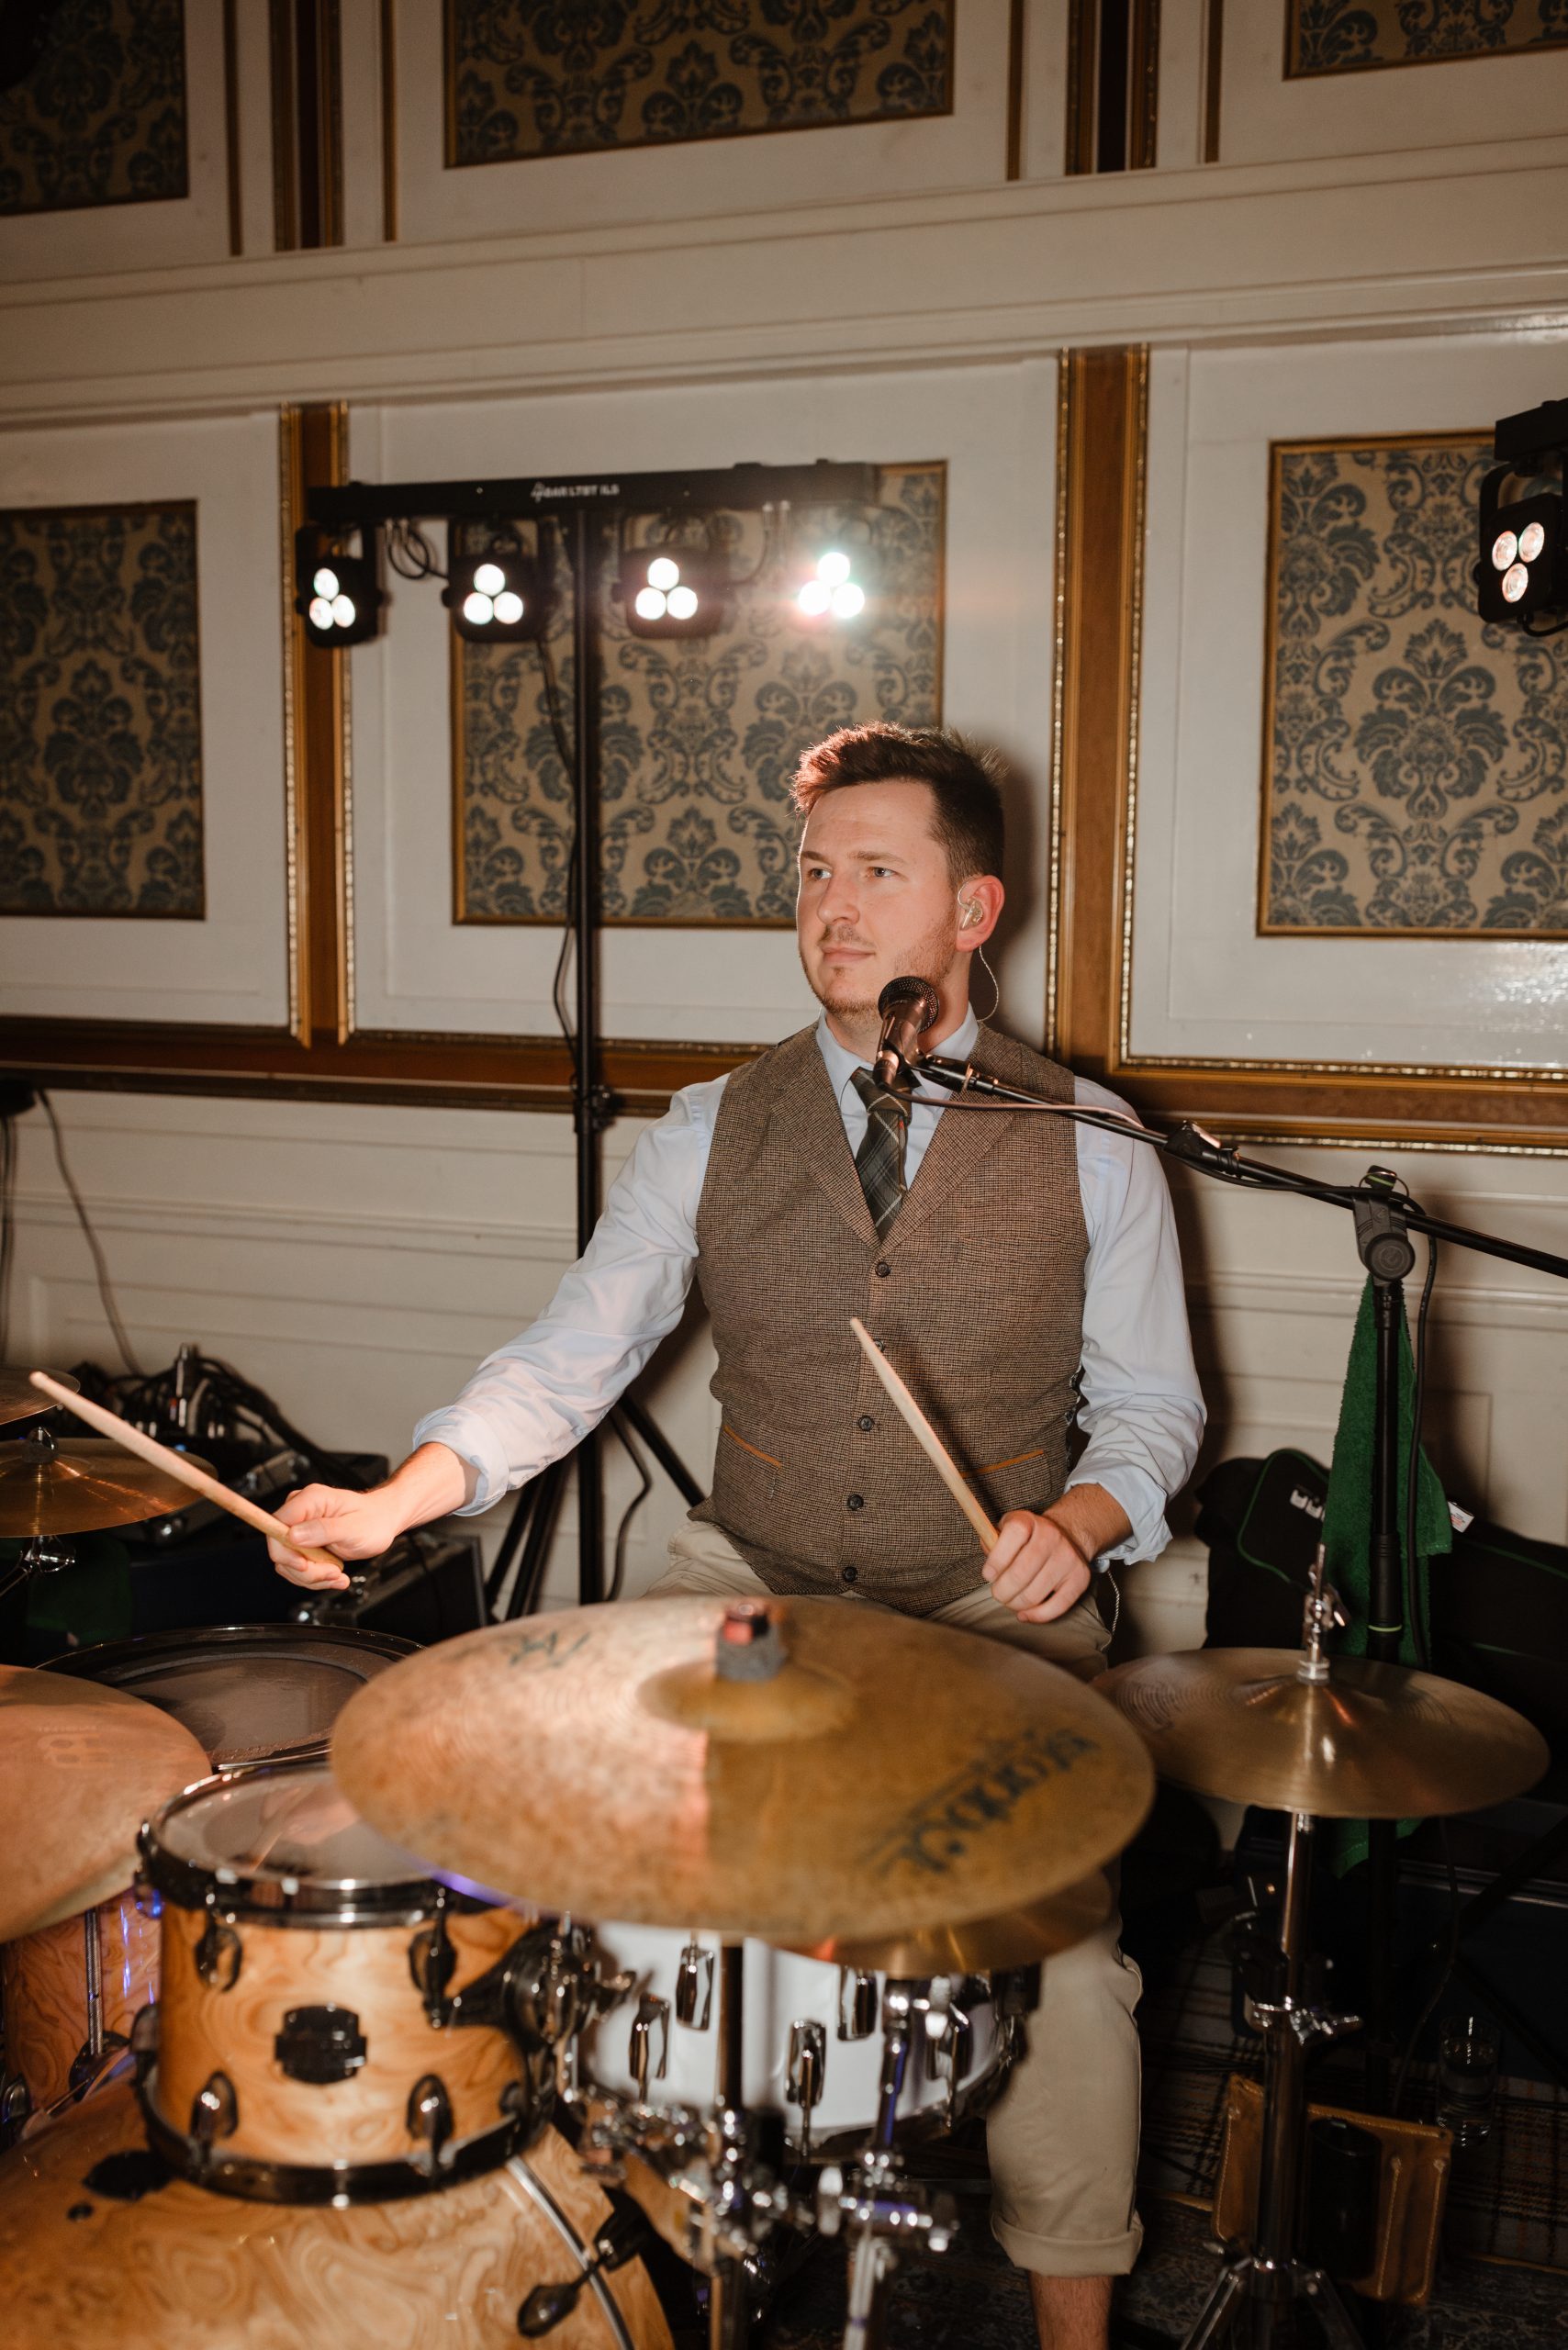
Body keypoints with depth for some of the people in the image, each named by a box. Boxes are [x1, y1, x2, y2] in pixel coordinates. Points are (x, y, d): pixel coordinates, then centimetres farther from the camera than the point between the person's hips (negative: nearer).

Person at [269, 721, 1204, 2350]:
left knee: (1061, 1959, -21)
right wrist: (402, 1495, -20)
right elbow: (571, 1353, -4)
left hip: (996, 1612, -1)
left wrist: (1074, 1522, -17)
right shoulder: (712, 1133, 3)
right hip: (747, 1591, 2)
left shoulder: (1087, 1141, 0)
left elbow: (1151, 1405, 4)